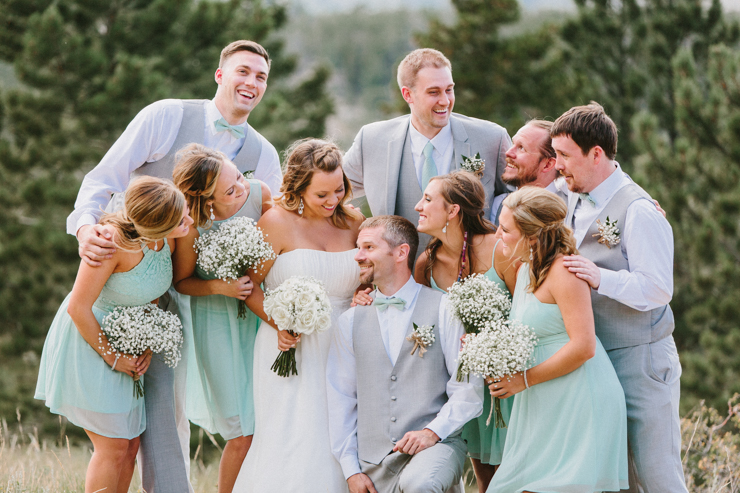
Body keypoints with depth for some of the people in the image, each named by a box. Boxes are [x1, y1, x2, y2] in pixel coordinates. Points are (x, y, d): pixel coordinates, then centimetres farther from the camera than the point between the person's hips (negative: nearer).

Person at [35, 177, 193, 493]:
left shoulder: (167, 240, -10)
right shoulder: (113, 241, -31)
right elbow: (78, 307, -24)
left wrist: (148, 345, -2)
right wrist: (111, 357, -15)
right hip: (86, 339, -7)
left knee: (130, 444, 8)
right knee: (113, 446, -7)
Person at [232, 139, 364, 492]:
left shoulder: (353, 222, 8)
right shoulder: (278, 222, -5)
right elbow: (249, 284, -2)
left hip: (340, 353, 4)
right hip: (290, 348, -4)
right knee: (292, 449, -10)